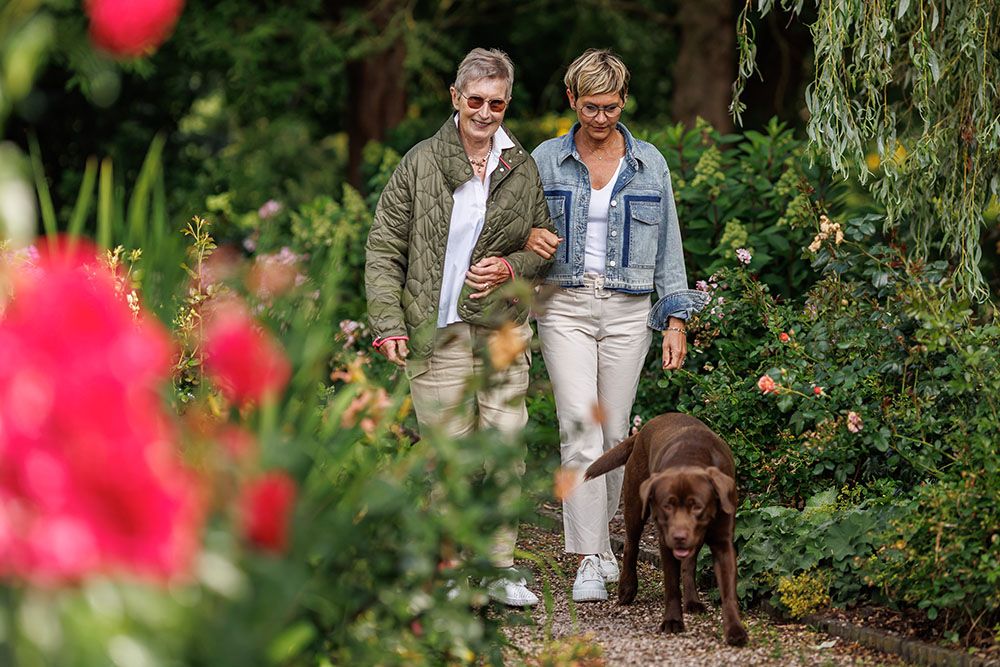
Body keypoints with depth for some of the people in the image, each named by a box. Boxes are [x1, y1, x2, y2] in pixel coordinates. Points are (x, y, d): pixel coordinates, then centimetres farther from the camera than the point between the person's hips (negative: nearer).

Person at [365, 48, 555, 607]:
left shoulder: (523, 169, 9)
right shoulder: (420, 164, 1)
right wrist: (388, 322, -7)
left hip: (504, 331, 3)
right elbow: (384, 248, 2)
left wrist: (510, 268, -4)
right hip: (436, 332, -2)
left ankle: (502, 567, 11)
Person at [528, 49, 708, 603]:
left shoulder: (649, 164, 7)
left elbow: (668, 245, 10)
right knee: (581, 429, -13)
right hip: (566, 307, -1)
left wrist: (675, 319, 4)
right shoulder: (547, 160, 4)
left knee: (613, 433, 5)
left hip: (627, 311, 1)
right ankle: (589, 561, -14)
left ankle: (600, 541, 23)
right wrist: (530, 239, -14)